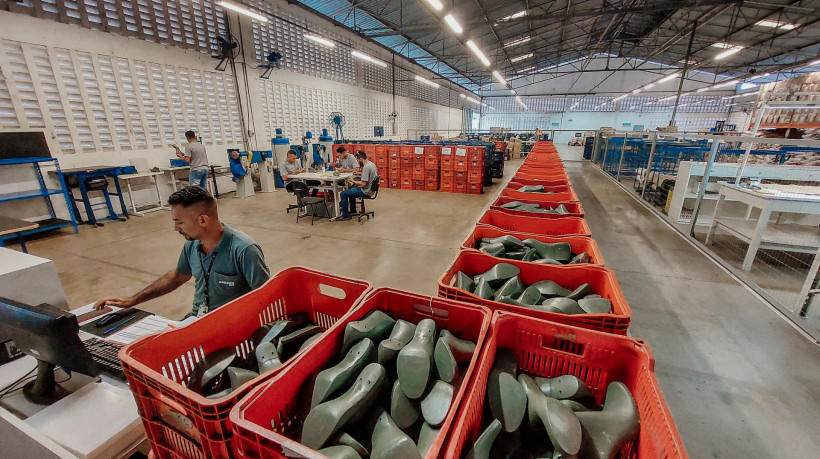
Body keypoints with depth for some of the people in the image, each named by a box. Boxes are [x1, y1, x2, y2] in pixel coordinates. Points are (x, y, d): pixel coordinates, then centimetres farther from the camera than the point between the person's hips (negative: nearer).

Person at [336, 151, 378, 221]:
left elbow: (364, 184, -26)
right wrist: (359, 173, 21)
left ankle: (345, 215, 0)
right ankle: (353, 210, 37)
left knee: (343, 194, -7)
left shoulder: (366, 167, -24)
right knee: (351, 189, 31)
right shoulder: (372, 164, 6)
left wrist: (354, 181, -12)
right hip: (370, 188, 10)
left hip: (366, 191, -10)